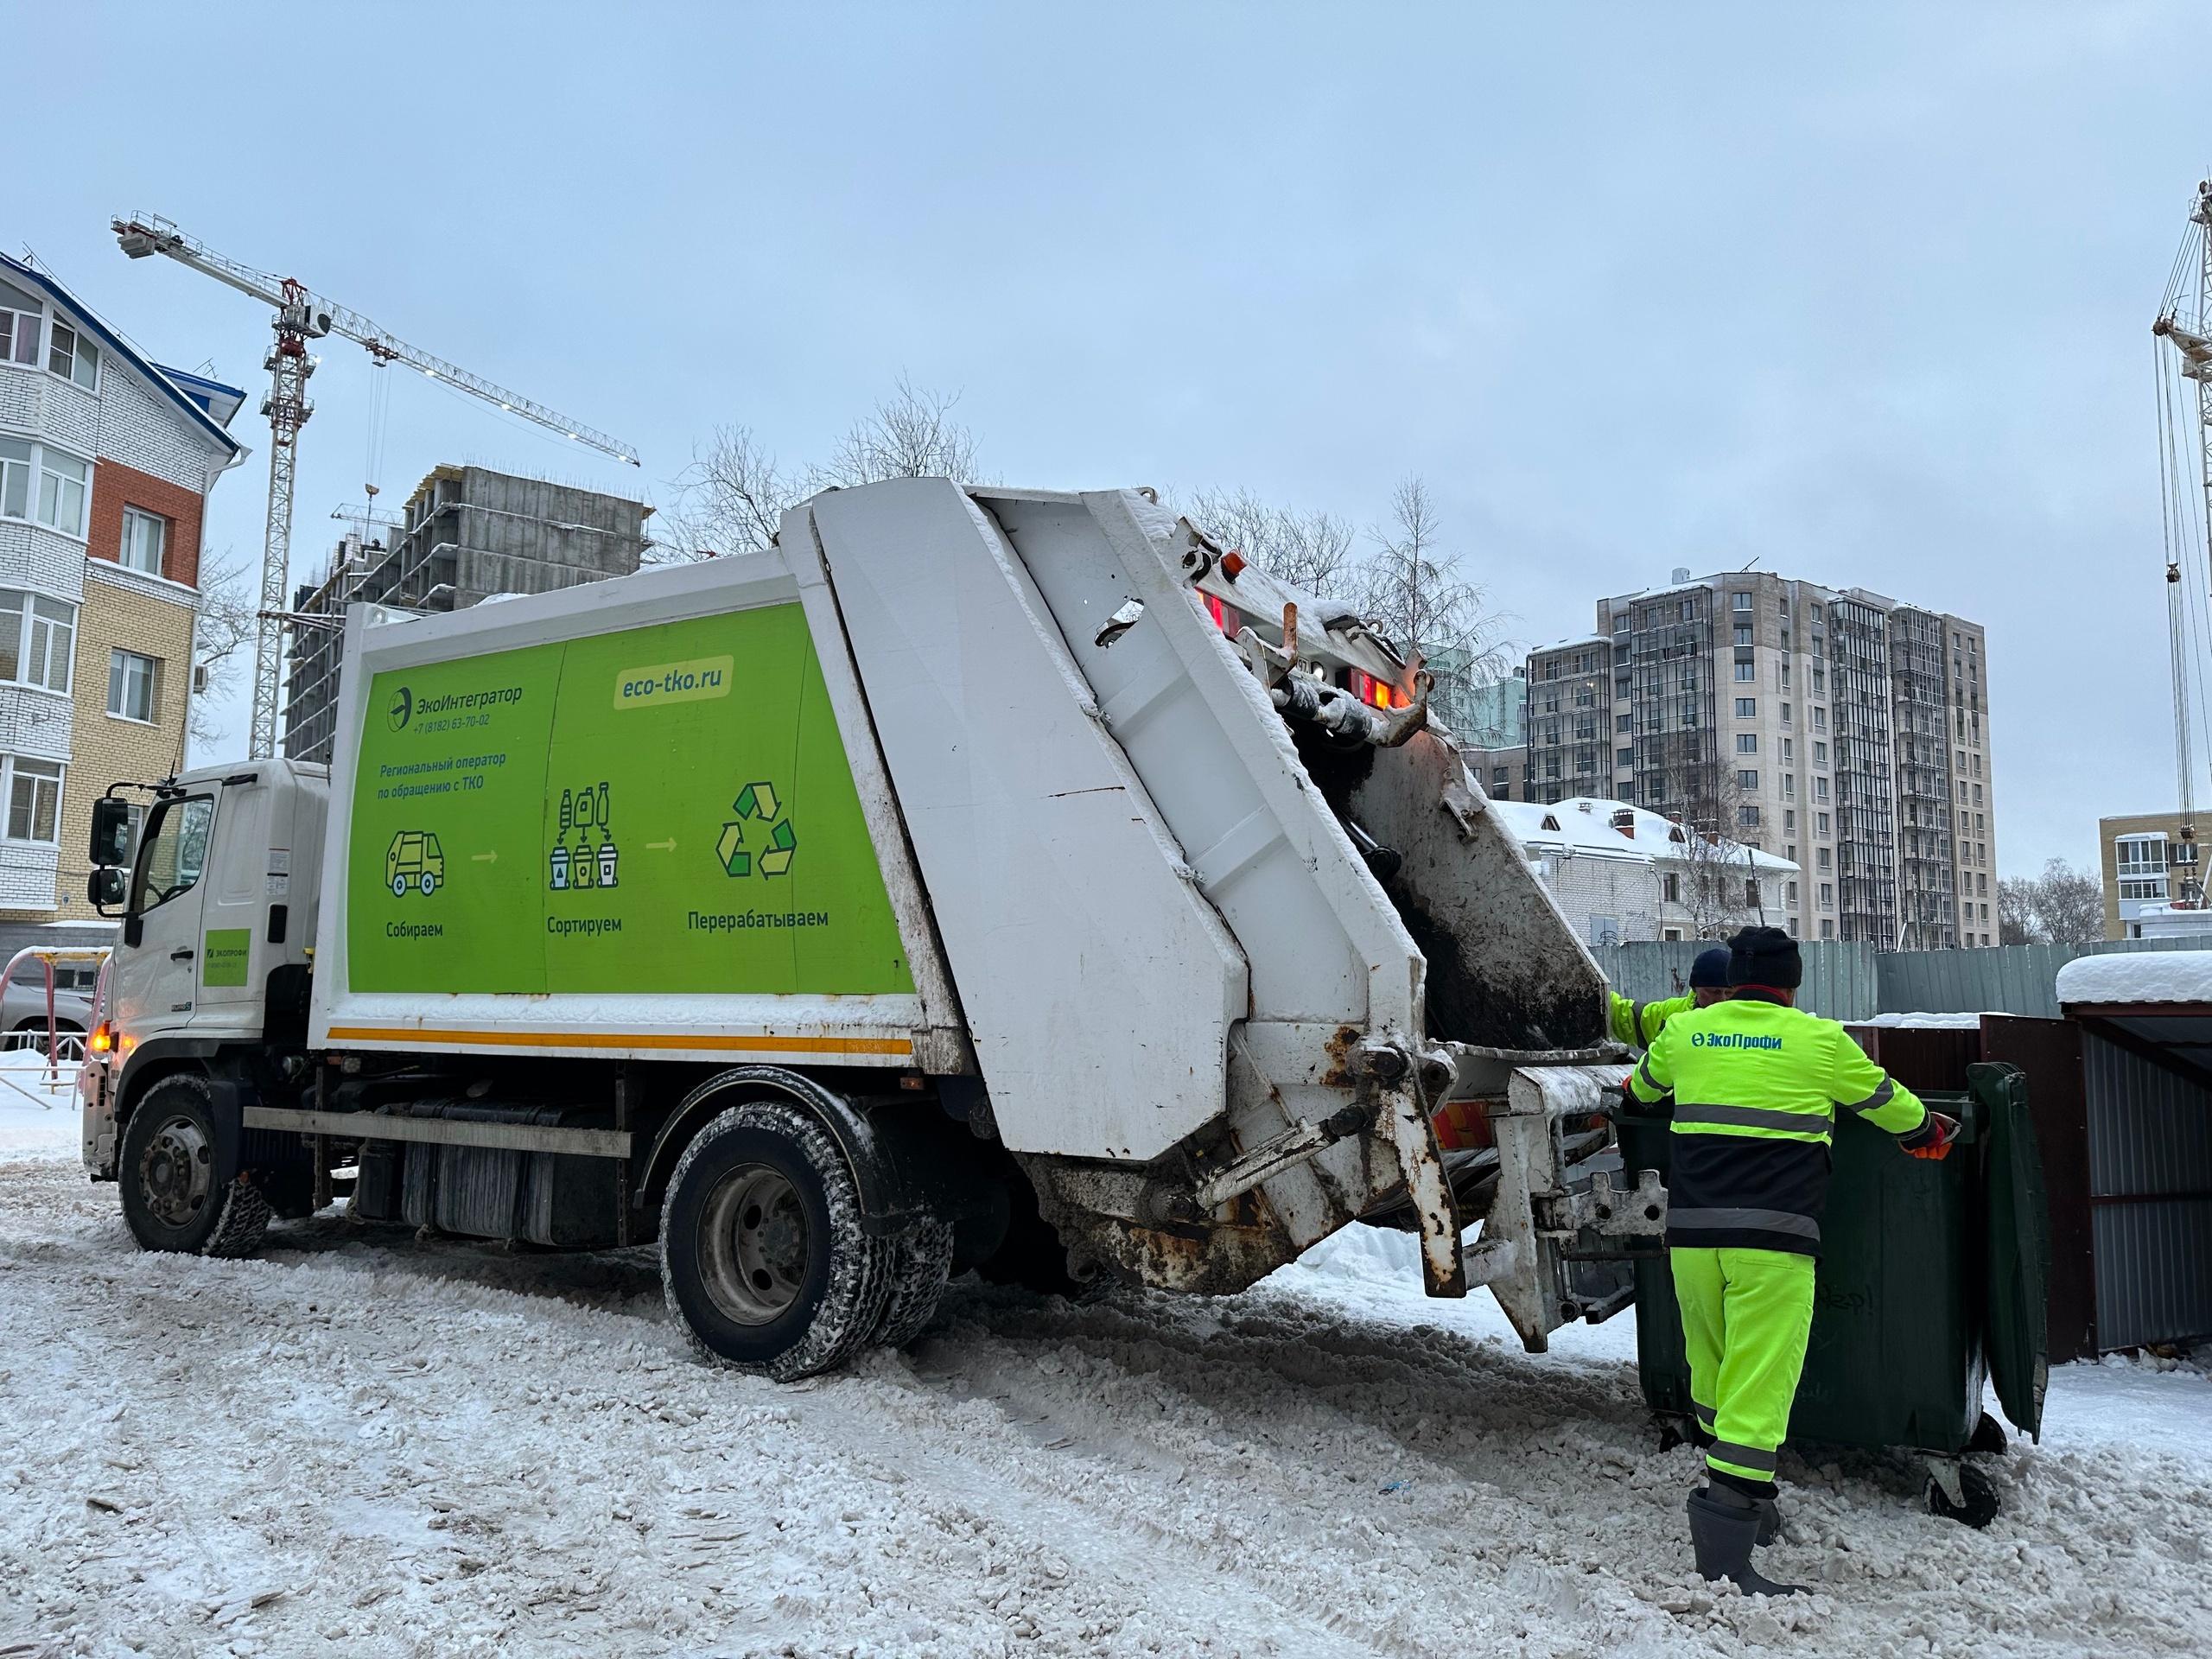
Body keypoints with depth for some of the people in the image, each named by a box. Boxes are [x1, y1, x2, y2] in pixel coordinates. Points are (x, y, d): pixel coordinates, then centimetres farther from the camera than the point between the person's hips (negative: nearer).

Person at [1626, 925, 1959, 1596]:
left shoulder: (1683, 1031, 11)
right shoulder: (1818, 1040, 2)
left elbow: (1644, 1084, 31)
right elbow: (1888, 1102, 16)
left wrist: (1638, 1088, 56)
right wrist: (1930, 1131, 38)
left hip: (1691, 1232, 4)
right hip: (1773, 1239, -4)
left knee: (1713, 1375, 17)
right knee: (1757, 1386, -5)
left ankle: (1747, 1503, 31)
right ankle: (1726, 1538, -10)